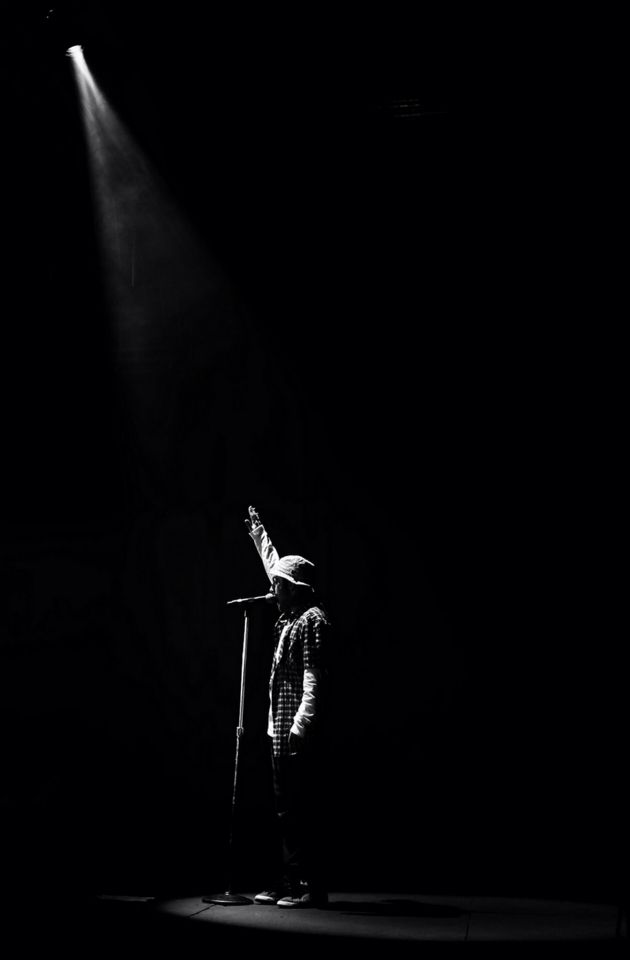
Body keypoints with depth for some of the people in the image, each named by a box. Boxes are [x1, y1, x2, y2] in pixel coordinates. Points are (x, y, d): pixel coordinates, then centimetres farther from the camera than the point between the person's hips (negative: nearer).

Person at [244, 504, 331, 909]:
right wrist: (259, 533, 40)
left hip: (301, 731, -9)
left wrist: (301, 723, -24)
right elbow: (276, 567, 31)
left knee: (303, 811, -6)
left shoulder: (313, 620, -10)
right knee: (287, 812, 11)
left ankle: (311, 888, -2)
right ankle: (286, 883, 17)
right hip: (282, 729, 9)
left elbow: (314, 677, -18)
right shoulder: (291, 617, 16)